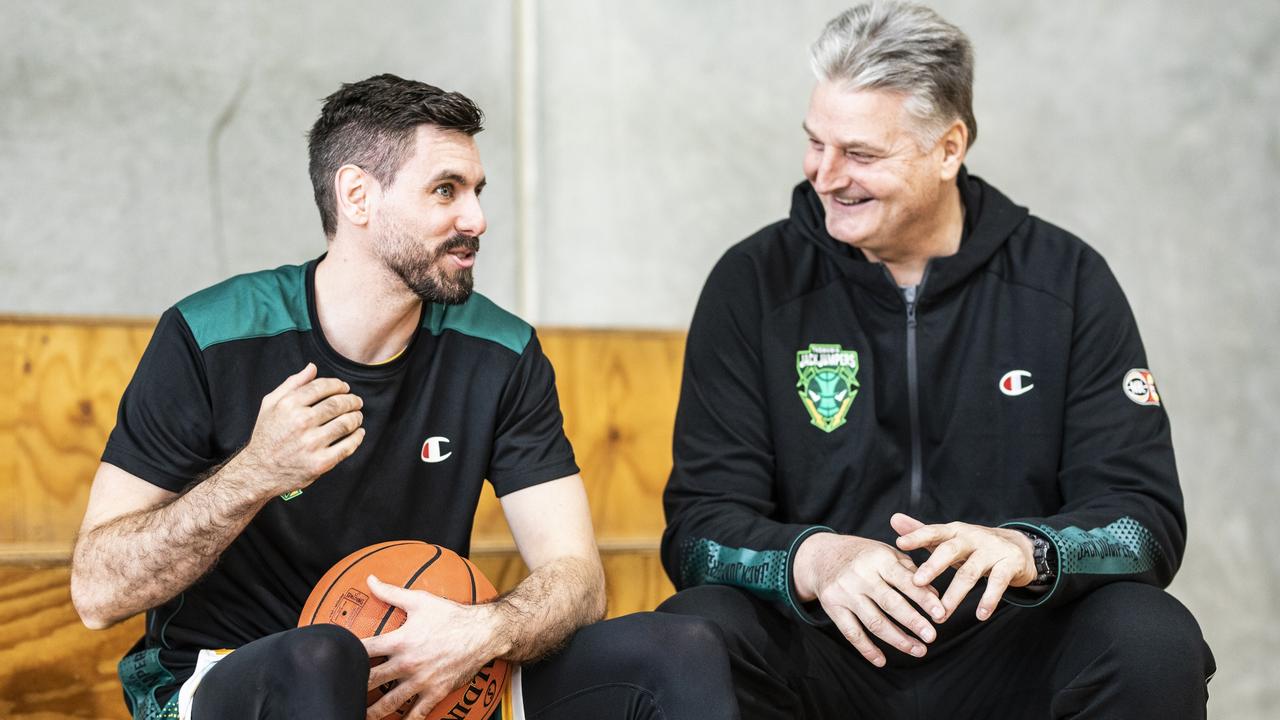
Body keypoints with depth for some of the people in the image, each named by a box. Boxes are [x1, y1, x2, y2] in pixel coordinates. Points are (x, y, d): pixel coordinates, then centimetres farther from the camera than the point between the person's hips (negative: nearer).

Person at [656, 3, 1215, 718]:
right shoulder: (754, 283, 1)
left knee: (1154, 644, -29)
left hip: (1008, 647, 1)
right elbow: (700, 524, -5)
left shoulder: (1067, 281, 1)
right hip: (826, 656, 0)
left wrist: (1025, 551, -27)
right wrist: (812, 560, -27)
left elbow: (1146, 516, -5)